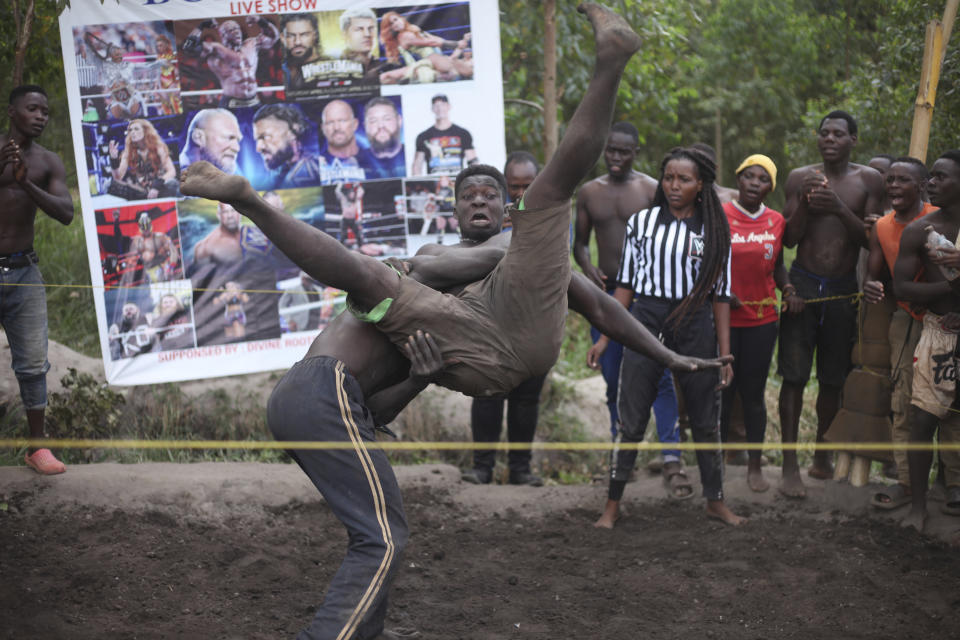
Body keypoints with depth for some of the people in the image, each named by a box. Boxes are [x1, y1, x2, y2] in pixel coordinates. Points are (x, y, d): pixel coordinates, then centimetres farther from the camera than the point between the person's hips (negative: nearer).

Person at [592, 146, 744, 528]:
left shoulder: (714, 230, 4)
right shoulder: (641, 222, 4)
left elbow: (720, 294, 5)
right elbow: (626, 283, 7)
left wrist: (725, 352, 2)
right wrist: (605, 336, 2)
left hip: (696, 325, 1)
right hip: (647, 320, -1)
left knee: (706, 420, 10)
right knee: (631, 420, 0)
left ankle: (715, 501, 25)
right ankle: (612, 505, 10)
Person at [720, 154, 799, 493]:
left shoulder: (776, 221, 6)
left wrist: (789, 290, 1)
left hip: (762, 319, 3)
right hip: (723, 318, -3)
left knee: (753, 394, 9)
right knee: (722, 392, 4)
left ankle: (754, 465, 20)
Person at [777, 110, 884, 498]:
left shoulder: (869, 180, 2)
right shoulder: (800, 178, 3)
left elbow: (872, 239, -5)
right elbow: (788, 240, 0)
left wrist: (840, 209, -19)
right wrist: (804, 203, -16)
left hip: (843, 291, 1)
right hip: (803, 286, -1)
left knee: (832, 379, 9)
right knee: (794, 376, -5)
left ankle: (822, 454, 27)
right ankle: (790, 465, -1)